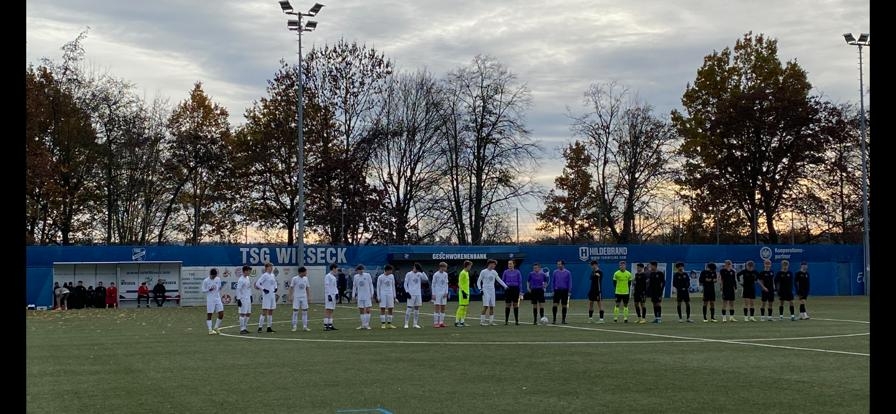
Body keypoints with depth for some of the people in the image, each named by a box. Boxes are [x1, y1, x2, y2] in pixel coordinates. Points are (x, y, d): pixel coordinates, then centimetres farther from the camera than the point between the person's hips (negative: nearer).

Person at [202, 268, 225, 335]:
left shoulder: (218, 279, 7)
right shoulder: (206, 281, -6)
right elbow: (203, 290, -3)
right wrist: (209, 289, -19)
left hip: (218, 299, 4)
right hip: (210, 300, -4)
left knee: (221, 314, -1)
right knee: (209, 315, -1)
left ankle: (216, 328, 14)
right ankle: (210, 330, 6)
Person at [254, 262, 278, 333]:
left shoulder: (272, 275, 12)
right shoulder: (264, 275, -11)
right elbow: (257, 284, -15)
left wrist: (275, 288, 13)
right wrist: (263, 289, -19)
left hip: (272, 295, 8)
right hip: (266, 296, -8)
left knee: (271, 311, 10)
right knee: (264, 312, -10)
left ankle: (269, 327, 16)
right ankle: (260, 327, -8)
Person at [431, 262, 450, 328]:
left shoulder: (445, 274, 8)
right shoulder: (436, 275, -7)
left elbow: (446, 284, 14)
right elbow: (433, 285, -4)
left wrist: (446, 292, 2)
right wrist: (433, 294, -9)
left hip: (444, 293, 6)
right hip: (437, 293, -6)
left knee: (443, 308, 5)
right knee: (437, 308, -6)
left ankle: (441, 322, 9)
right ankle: (435, 323, -5)